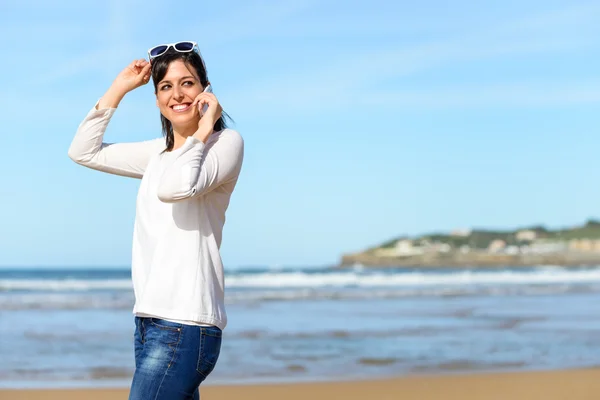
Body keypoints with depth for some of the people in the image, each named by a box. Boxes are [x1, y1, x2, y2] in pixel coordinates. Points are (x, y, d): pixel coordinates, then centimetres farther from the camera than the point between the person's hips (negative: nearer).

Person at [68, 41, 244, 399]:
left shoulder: (226, 141, -4)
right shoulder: (160, 152, 18)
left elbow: (176, 187, -21)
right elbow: (84, 152, 22)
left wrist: (202, 130, -9)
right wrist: (119, 88, 18)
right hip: (150, 318, 8)